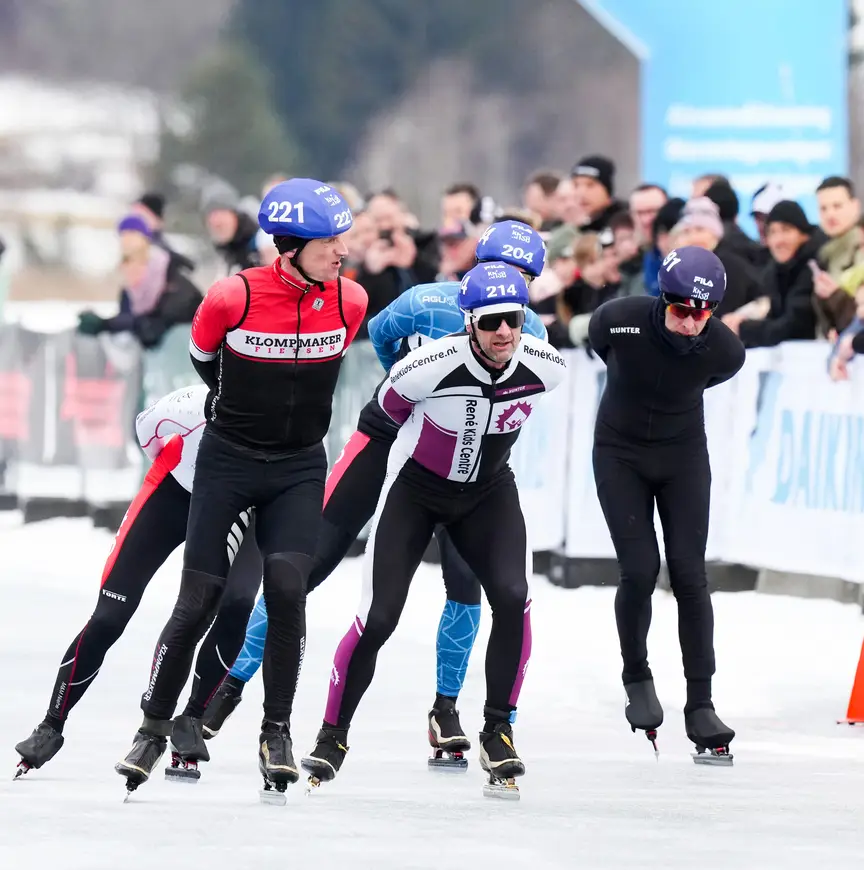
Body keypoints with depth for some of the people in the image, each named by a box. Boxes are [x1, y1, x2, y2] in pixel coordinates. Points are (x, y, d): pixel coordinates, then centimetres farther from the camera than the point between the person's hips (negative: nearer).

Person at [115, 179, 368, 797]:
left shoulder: (350, 300, -9)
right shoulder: (233, 297, -19)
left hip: (300, 468, 2)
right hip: (227, 461, -2)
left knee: (287, 587, -16)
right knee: (199, 602, -1)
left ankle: (277, 730, -1)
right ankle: (155, 727, 17)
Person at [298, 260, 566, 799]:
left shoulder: (546, 367, -20)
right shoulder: (431, 366, -31)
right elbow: (391, 401, -7)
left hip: (488, 490, 2)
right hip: (415, 489, -2)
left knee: (512, 598, -19)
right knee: (378, 619, -7)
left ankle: (499, 730, -3)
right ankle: (333, 734, 14)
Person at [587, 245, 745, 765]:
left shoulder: (726, 352, -21)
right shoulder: (621, 321, -26)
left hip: (684, 455, 1)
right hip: (621, 454, -1)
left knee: (689, 574, -6)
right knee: (640, 571, -10)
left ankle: (701, 705, -1)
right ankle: (637, 679, 14)